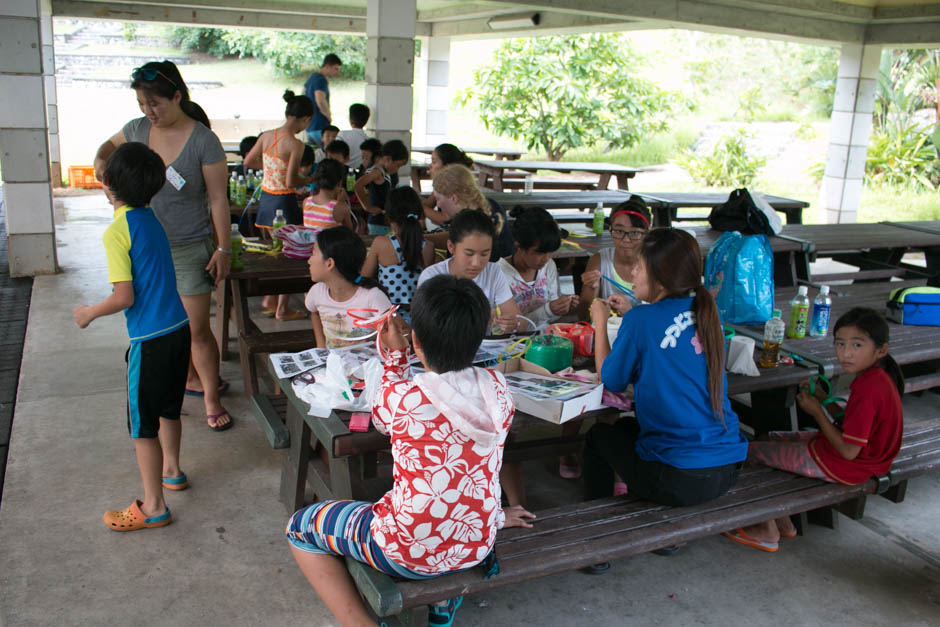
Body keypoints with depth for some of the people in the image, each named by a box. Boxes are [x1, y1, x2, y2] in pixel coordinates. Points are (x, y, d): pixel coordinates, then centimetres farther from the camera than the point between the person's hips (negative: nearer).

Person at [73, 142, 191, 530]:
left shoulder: (116, 232, -17)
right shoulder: (150, 218, 7)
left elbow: (124, 297, -18)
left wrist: (89, 313, -2)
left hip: (150, 339, -8)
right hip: (179, 327, 8)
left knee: (143, 425, 5)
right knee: (168, 408, 25)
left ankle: (154, 506, 14)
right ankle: (171, 469, 44)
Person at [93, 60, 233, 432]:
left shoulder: (203, 141, -16)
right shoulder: (138, 129, -1)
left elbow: (218, 198, -13)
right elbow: (112, 143, 23)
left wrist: (224, 249, -13)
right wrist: (100, 159, 0)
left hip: (188, 249, -5)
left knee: (197, 330, -2)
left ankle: (211, 399, 14)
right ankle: (190, 378, 37)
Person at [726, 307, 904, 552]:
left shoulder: (868, 390, -30)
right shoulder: (878, 377, 0)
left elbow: (849, 451, -26)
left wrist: (817, 412, -16)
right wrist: (824, 398, -2)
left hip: (845, 467, -10)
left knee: (753, 450, -2)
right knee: (773, 438, 22)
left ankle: (768, 533, 12)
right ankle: (782, 521, 23)